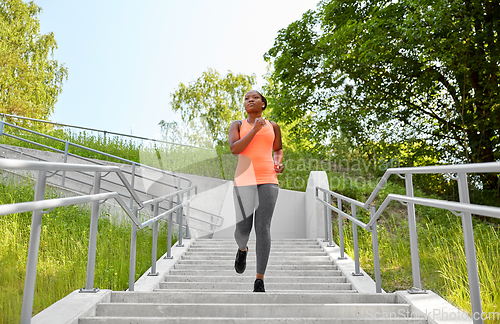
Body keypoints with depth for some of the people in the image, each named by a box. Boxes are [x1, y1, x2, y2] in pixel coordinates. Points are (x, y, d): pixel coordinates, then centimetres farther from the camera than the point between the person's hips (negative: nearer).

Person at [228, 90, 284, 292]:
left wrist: (279, 163, 6)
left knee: (263, 229, -10)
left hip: (268, 181, 1)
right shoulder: (237, 125, 9)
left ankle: (259, 281, -2)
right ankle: (242, 249, 36)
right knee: (243, 229, -1)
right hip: (244, 180, 0)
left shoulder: (273, 126, 15)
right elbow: (234, 149, -7)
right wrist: (255, 129, -11)